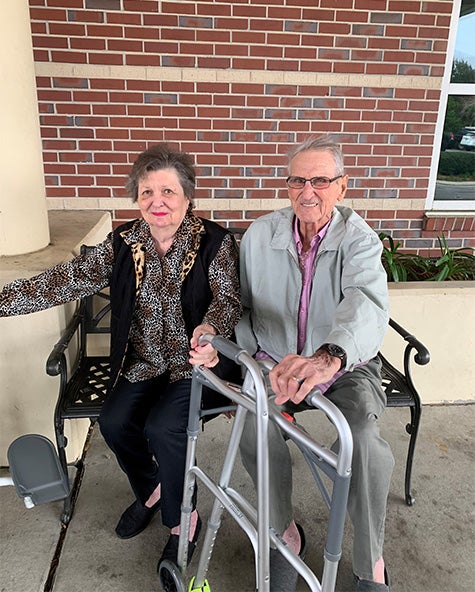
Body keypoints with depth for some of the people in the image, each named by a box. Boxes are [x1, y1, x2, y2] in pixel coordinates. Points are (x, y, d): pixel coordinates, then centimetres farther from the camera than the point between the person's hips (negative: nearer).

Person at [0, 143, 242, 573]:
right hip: (143, 360, 4)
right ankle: (151, 490, 21)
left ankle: (183, 517, 9)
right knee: (114, 422, -13)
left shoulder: (214, 241, -10)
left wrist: (209, 330, -43)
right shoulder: (123, 243, -1)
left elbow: (228, 298, -19)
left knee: (162, 428, -21)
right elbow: (67, 280, -4)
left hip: (196, 360, -4)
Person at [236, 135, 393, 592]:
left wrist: (329, 357, -55)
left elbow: (367, 304, -34)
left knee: (364, 437, -29)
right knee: (256, 429, -26)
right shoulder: (259, 235, -3)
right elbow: (241, 306, 6)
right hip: (274, 364, 2)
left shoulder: (359, 239, -13)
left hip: (346, 366, -1)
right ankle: (285, 533, 3)